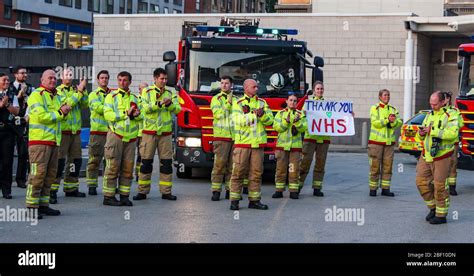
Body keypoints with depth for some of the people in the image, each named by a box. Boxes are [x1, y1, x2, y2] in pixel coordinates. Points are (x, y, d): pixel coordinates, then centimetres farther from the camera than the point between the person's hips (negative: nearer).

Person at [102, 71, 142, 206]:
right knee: (113, 167, -5)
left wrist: (136, 115, -10)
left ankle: (124, 196, 12)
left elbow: (141, 115, 13)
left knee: (128, 168, 5)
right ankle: (108, 196, -1)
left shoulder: (134, 98, 17)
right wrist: (126, 114, -15)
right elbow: (108, 114, -11)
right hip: (115, 136, -5)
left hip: (131, 138, 5)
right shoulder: (111, 97, 2)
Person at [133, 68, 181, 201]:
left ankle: (166, 191, 8)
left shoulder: (170, 93, 10)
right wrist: (160, 103, -23)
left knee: (166, 162, 2)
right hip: (149, 131, -2)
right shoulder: (147, 92, 3)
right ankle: (142, 191, 7)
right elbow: (146, 108, -11)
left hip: (165, 132, 2)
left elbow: (177, 109, -1)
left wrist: (169, 104, -20)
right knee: (146, 162, 1)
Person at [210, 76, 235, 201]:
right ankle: (216, 191, -7)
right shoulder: (216, 99, 7)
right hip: (221, 136, -4)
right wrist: (228, 103, -8)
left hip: (235, 137, 4)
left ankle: (230, 190, 10)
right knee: (219, 164, -9)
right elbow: (218, 114, -8)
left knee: (232, 165, 4)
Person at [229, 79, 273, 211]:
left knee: (256, 172, 4)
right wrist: (255, 114, -12)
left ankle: (254, 200, 9)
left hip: (258, 143, 4)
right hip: (242, 142, -4)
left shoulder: (262, 102, 15)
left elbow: (270, 120, 6)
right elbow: (238, 121, -11)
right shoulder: (238, 103, 3)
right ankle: (234, 200, -1)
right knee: (238, 171, -4)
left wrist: (262, 115, -13)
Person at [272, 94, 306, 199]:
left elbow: (304, 128, -1)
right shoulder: (280, 113, 9)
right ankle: (279, 190, 7)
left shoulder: (300, 114, 10)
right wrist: (286, 122, -16)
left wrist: (298, 122, -18)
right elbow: (276, 127, -3)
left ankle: (294, 191, 4)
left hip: (296, 145, 0)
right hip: (282, 145, 0)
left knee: (294, 169, -1)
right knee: (281, 168, 1)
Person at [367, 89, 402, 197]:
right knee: (375, 166, -3)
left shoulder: (393, 109, 15)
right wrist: (388, 120, -20)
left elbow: (399, 122, 2)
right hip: (376, 141, -4)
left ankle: (385, 189, 10)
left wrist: (393, 121, -18)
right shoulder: (374, 108, 1)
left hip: (389, 142, 4)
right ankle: (373, 189, 3)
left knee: (387, 165, 4)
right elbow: (375, 122, -13)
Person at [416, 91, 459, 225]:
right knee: (421, 181, 6)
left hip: (441, 157, -7)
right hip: (426, 156, 7)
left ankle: (441, 215, 8)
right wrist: (421, 133, -5)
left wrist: (433, 131, -27)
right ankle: (433, 207, 24)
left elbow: (453, 133, -28)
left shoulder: (449, 116, -10)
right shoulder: (429, 115, 13)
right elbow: (421, 137, 20)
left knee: (440, 186, -3)